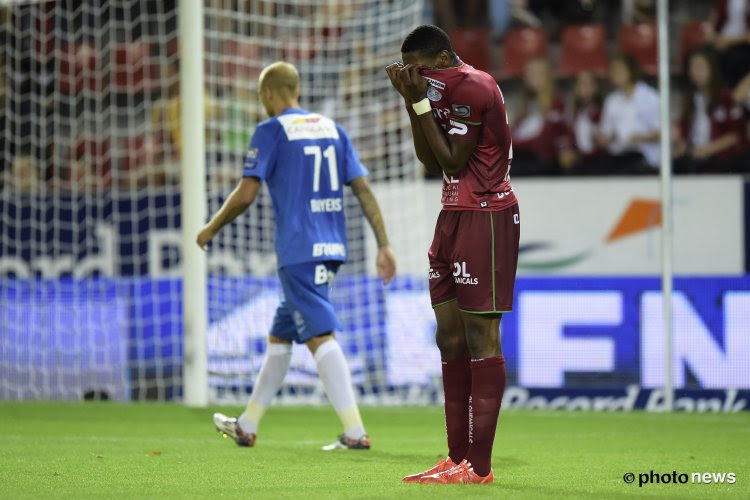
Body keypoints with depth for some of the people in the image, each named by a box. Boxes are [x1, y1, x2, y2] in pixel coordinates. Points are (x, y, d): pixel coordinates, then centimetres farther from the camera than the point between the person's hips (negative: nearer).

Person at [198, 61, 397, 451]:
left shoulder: (271, 131, -4)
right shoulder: (331, 128, 15)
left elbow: (246, 194, -9)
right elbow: (363, 190, 9)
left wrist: (211, 229, 6)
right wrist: (384, 245, 9)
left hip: (298, 251, -7)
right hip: (331, 248, 7)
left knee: (320, 337, -11)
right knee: (279, 335, 17)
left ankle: (355, 432, -21)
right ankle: (247, 426, 25)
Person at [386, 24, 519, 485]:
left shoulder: (473, 88, -15)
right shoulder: (447, 89, 15)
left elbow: (452, 160, -15)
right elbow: (430, 161, 12)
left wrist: (421, 102, -13)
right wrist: (412, 102, 4)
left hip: (485, 220, -10)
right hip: (454, 218, 10)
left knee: (480, 338, -10)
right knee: (450, 338, 8)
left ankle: (479, 466, -10)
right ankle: (458, 459, 12)